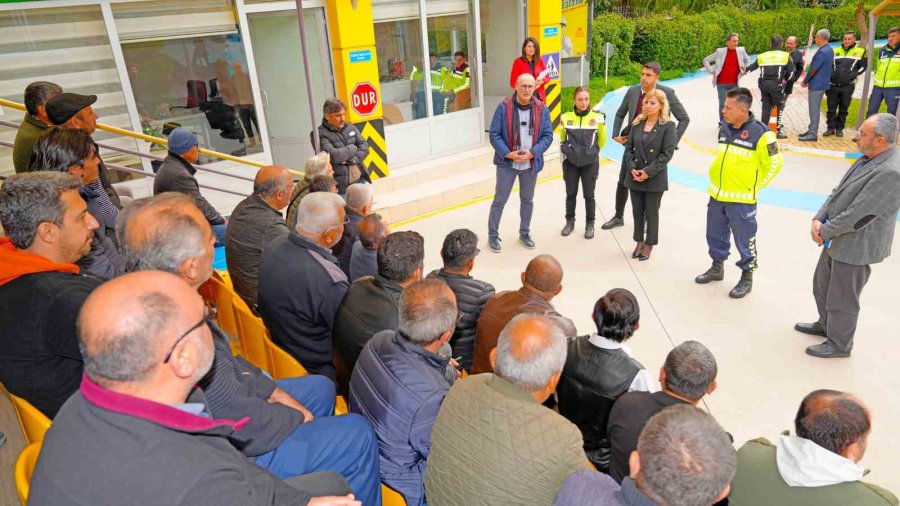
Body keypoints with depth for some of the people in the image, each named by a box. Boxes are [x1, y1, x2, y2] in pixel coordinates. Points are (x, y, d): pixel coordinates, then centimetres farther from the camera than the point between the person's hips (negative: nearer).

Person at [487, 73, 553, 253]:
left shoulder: (542, 109, -3)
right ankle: (493, 235, 18)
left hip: (531, 164, 3)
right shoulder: (504, 107, -10)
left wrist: (532, 153, -15)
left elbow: (548, 135, -1)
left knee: (527, 200, 16)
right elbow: (494, 134, -9)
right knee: (500, 200, 5)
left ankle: (525, 233, 34)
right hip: (507, 163, -3)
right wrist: (508, 153, -20)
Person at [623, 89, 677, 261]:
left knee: (651, 212, 6)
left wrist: (648, 172, -17)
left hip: (655, 178, -4)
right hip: (634, 176, 4)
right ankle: (639, 242, 26)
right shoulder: (637, 124, 8)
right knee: (637, 211, 12)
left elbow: (667, 153, -12)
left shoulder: (668, 126, -6)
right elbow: (628, 148, 6)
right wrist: (632, 168, -10)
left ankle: (649, 244, 20)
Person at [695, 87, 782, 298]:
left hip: (741, 199, -6)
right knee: (715, 236, 19)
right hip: (717, 195, 7)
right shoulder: (724, 128, 4)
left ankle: (747, 278, 22)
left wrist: (754, 186, -5)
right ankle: (717, 268, 38)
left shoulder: (760, 133, -16)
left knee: (744, 241, 6)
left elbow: (774, 164, -8)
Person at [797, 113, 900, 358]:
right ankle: (825, 324, 48)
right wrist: (819, 219, -6)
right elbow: (838, 192, 8)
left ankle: (839, 344, 29)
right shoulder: (868, 158, 4)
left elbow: (858, 215, -27)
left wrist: (825, 232, -14)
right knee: (822, 286, 26)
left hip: (855, 246, -9)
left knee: (841, 299, 8)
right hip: (837, 240, 9)